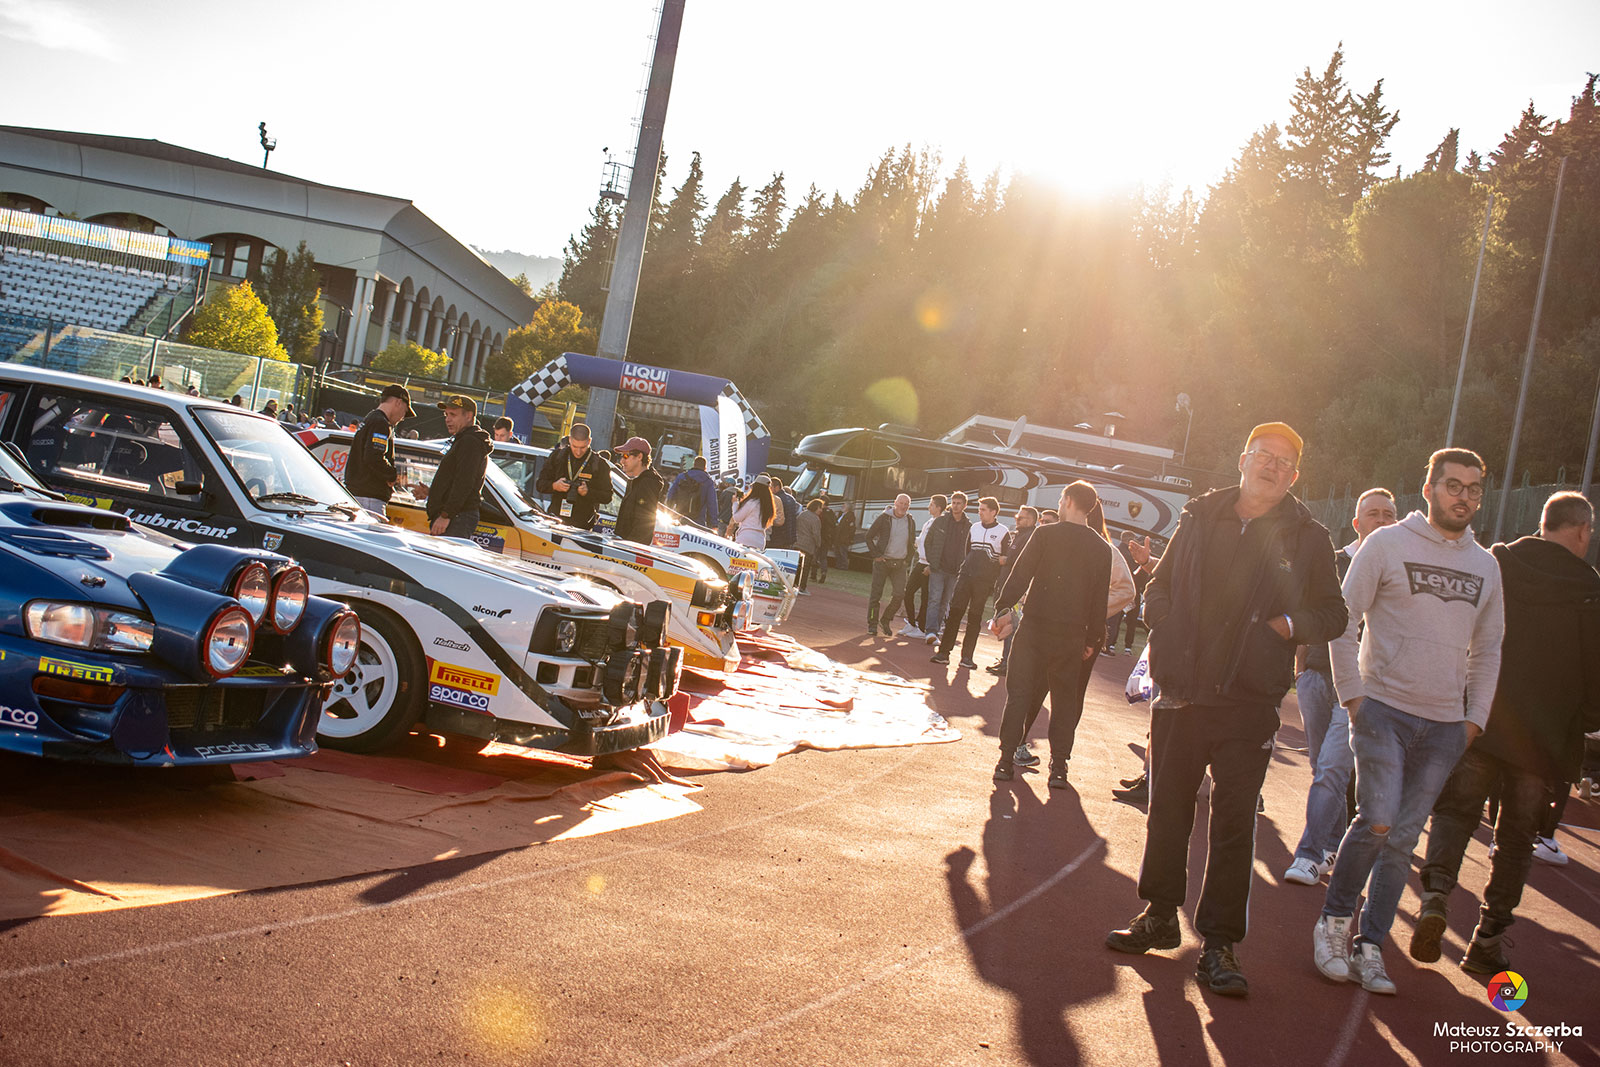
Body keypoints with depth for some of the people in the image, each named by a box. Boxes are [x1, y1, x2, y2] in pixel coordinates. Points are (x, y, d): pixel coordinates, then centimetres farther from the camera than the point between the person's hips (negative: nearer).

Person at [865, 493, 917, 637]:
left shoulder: (911, 522, 7)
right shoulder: (884, 518, -5)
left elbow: (912, 544, 20)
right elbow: (869, 537, 0)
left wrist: (907, 559, 10)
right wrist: (876, 555, -6)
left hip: (899, 564, 3)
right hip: (882, 561, -3)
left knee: (899, 594, -7)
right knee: (876, 594, 0)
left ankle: (887, 619, 13)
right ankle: (872, 624, 10)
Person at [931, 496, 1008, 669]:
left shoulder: (1003, 532, 1)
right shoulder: (973, 528, 15)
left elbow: (1007, 559, 4)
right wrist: (961, 571, 13)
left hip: (984, 580, -3)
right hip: (965, 576, 3)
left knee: (975, 618, 1)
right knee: (954, 612, -5)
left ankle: (967, 656, 8)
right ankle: (944, 652, -4)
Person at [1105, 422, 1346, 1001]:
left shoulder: (1308, 538, 3)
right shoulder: (1200, 518, 8)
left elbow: (1332, 615, 9)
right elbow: (1159, 585, 17)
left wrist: (1288, 624, -10)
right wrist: (1165, 630, 1)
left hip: (1249, 704, -2)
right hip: (1181, 693, 2)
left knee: (1235, 822, 1)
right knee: (1167, 810, 11)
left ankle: (1219, 943, 10)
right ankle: (1159, 915, 27)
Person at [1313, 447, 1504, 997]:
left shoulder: (1486, 566, 12)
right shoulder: (1388, 544, -1)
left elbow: (1487, 649, 20)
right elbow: (1344, 620, -1)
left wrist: (1475, 718, 11)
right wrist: (1353, 695, -7)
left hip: (1445, 725, 4)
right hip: (1384, 709, -4)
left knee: (1403, 839, 3)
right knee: (1377, 821, -16)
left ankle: (1370, 946, 12)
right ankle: (1334, 920, 5)